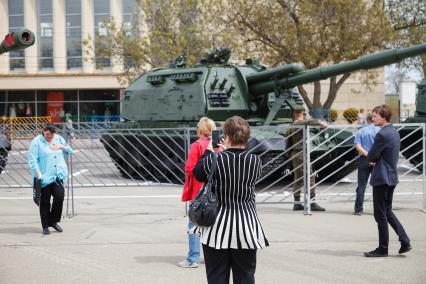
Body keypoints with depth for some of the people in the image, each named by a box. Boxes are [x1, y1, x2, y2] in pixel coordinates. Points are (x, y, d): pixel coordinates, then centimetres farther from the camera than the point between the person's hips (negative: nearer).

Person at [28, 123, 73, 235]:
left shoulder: (58, 139, 10)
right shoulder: (37, 142, -6)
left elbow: (69, 152, 17)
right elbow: (32, 159, -11)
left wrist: (61, 147, -4)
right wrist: (38, 174, -19)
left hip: (58, 175, 4)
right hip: (44, 177, -4)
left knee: (59, 197, -6)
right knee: (45, 201, 2)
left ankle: (53, 221, 14)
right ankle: (45, 226, 12)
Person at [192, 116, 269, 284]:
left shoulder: (215, 160, -15)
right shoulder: (255, 161, -7)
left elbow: (198, 174, 3)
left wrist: (208, 151, 16)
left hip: (217, 227, -2)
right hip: (246, 226, 2)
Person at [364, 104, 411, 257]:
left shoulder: (382, 134, -20)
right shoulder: (394, 132, 11)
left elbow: (370, 157, -16)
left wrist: (371, 160, 5)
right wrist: (375, 161, 7)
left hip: (382, 178, -9)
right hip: (392, 177, 9)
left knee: (380, 215, 1)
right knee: (387, 211, 19)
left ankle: (382, 249, 9)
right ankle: (405, 241, 15)